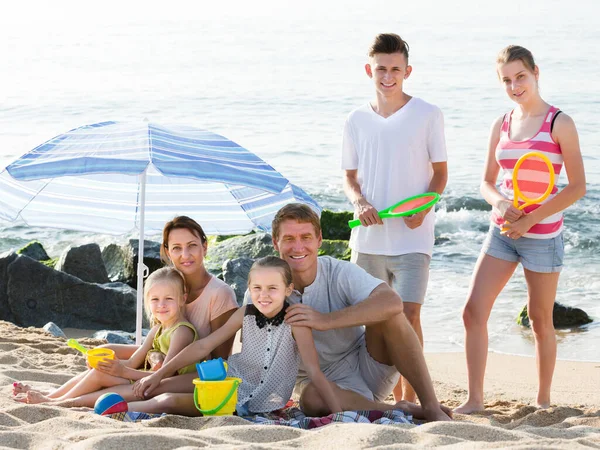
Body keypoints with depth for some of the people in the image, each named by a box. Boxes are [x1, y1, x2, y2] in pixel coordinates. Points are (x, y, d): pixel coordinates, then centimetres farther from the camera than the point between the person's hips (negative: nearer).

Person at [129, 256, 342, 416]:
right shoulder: (246, 314, -3)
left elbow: (314, 372, -16)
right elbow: (203, 346, 1)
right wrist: (159, 374, -1)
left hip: (266, 407, -2)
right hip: (233, 392, 3)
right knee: (168, 402, -20)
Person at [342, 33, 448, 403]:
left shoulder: (428, 116, 0)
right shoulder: (357, 120, 7)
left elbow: (440, 172, 3)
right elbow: (350, 176, 14)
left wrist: (424, 206, -15)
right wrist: (359, 202, -8)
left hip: (412, 237, -3)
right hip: (368, 237, 4)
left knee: (408, 315, -11)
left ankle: (409, 396, -4)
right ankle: (392, 390, 23)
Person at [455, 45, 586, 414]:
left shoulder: (559, 124, -8)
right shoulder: (501, 126, 8)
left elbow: (578, 187, -10)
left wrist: (530, 219, -16)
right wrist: (499, 203, -10)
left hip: (542, 234, -5)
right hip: (502, 231, 5)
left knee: (540, 320, 6)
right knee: (474, 312, -3)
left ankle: (544, 400, 20)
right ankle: (475, 399, 4)